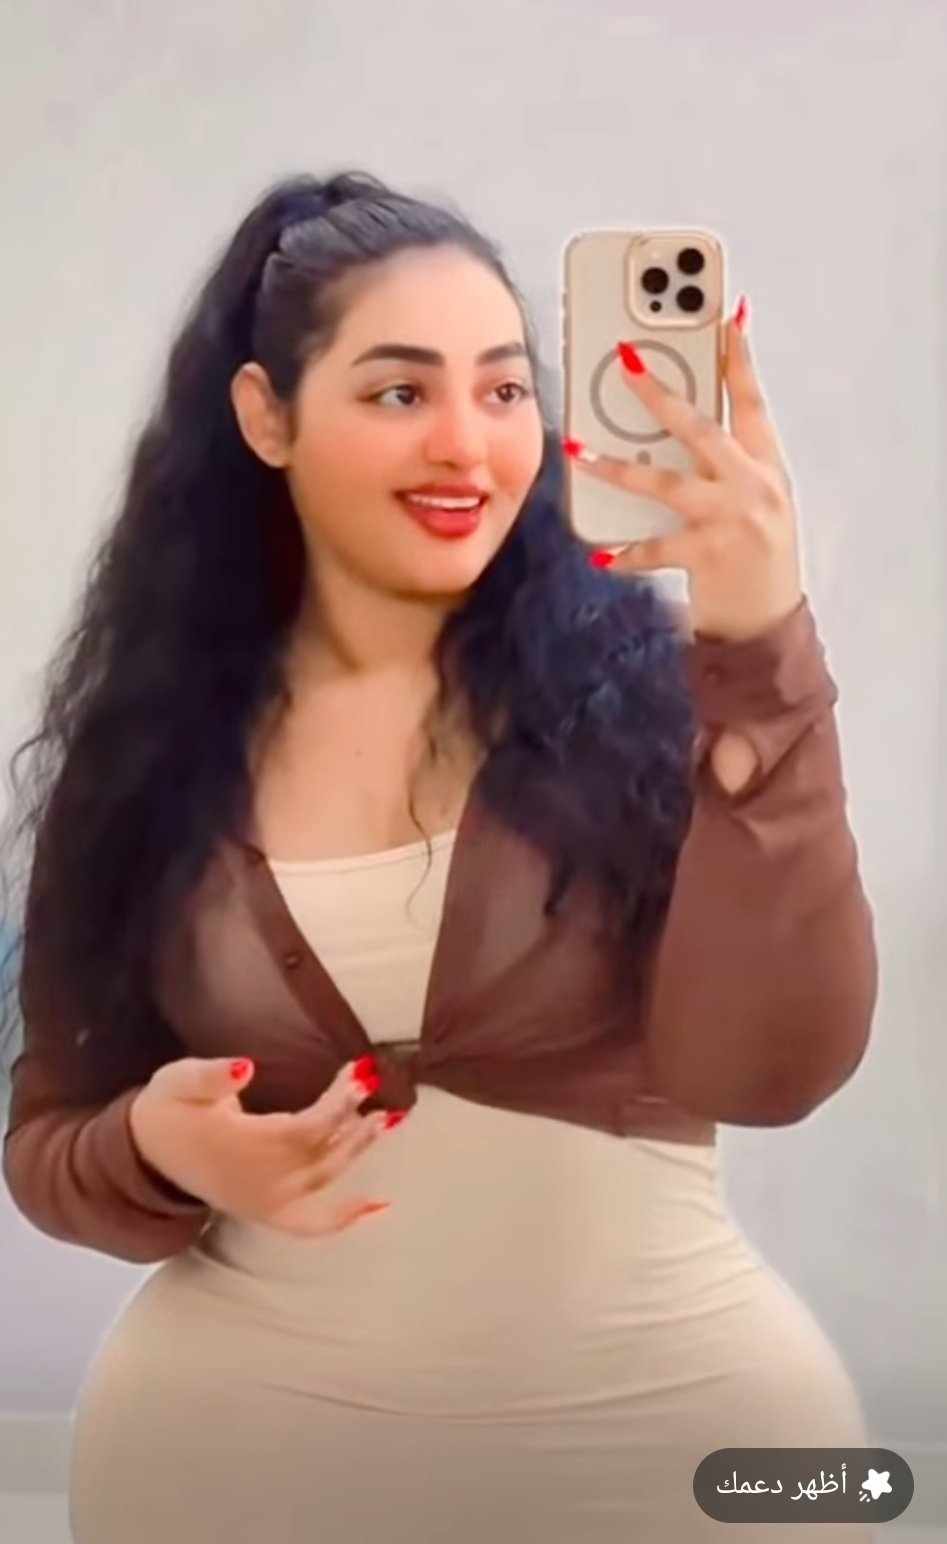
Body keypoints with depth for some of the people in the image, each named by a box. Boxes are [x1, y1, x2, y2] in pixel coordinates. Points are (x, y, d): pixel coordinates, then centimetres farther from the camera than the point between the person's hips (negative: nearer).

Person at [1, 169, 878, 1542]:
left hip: (673, 1421, -1)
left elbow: (773, 1067, -19)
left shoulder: (642, 685, -7)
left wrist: (761, 655, -26)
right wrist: (159, 1151, -16)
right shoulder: (151, 745, -1)